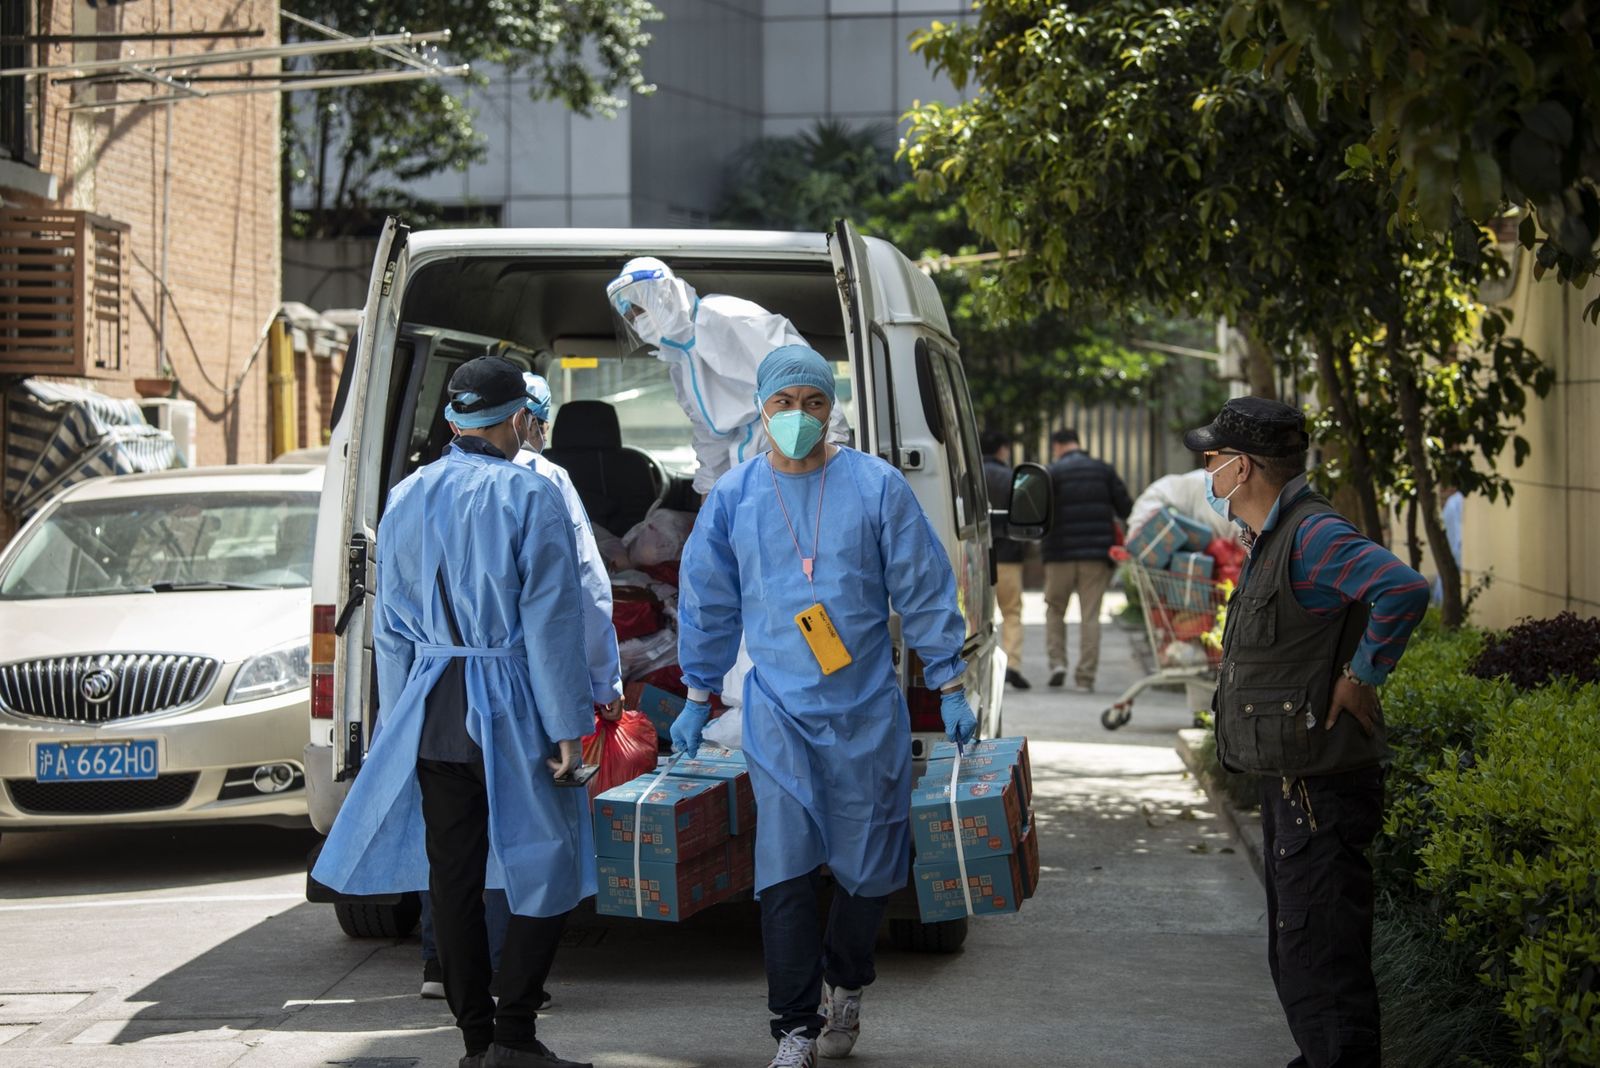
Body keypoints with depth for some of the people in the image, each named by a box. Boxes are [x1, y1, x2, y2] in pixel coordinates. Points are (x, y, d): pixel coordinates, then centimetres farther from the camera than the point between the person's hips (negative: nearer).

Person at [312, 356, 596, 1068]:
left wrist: (398, 720, 18)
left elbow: (390, 627, 12)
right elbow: (552, 623, -12)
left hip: (431, 712, 6)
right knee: (545, 864, 2)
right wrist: (568, 726, -9)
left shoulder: (405, 500, 9)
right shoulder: (531, 498, -9)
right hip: (510, 709, -5)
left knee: (452, 874, 9)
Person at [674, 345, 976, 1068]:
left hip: (868, 710, 0)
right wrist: (698, 698, 15)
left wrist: (949, 690, 2)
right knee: (784, 871, -6)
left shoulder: (877, 486, -1)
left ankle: (845, 987, 31)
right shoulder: (733, 497, 4)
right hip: (778, 711, 0)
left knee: (868, 863, 7)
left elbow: (923, 592, 3)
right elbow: (708, 604, 13)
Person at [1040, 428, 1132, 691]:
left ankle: (1057, 661, 0)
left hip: (1061, 554, -2)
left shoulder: (1053, 473, -4)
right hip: (1097, 555, 2)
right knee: (1090, 614, 4)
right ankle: (1086, 676, 1)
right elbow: (1126, 509, 2)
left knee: (1055, 609, 15)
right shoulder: (1104, 470, 6)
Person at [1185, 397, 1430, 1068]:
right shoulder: (1273, 539, 14)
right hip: (1290, 786, 11)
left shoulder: (1313, 535, -19)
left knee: (1319, 961, -10)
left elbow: (1404, 589, -34)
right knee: (1295, 955, 20)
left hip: (1320, 789, -11)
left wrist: (1362, 677, -24)